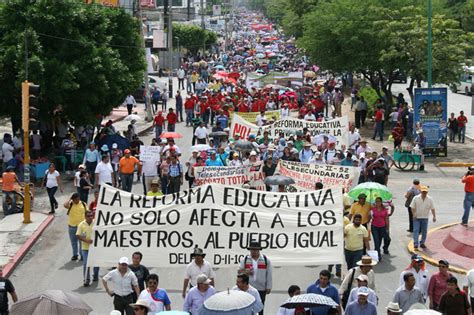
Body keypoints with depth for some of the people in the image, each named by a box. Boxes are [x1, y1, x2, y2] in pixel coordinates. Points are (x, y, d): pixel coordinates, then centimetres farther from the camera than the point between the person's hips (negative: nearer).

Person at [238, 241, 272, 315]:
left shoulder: (266, 260, 1)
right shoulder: (245, 259, 5)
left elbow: (269, 275, 2)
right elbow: (239, 271, 7)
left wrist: (268, 287, -2)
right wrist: (245, 272, -14)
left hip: (261, 289, -1)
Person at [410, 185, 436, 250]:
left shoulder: (430, 199, 0)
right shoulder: (416, 198, -5)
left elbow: (432, 208, 2)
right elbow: (412, 207, -3)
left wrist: (434, 216, -4)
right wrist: (414, 214, -15)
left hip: (425, 218, 3)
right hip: (417, 218, -2)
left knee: (424, 231, 10)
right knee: (416, 231, -8)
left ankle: (422, 243, 25)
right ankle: (415, 245, -11)